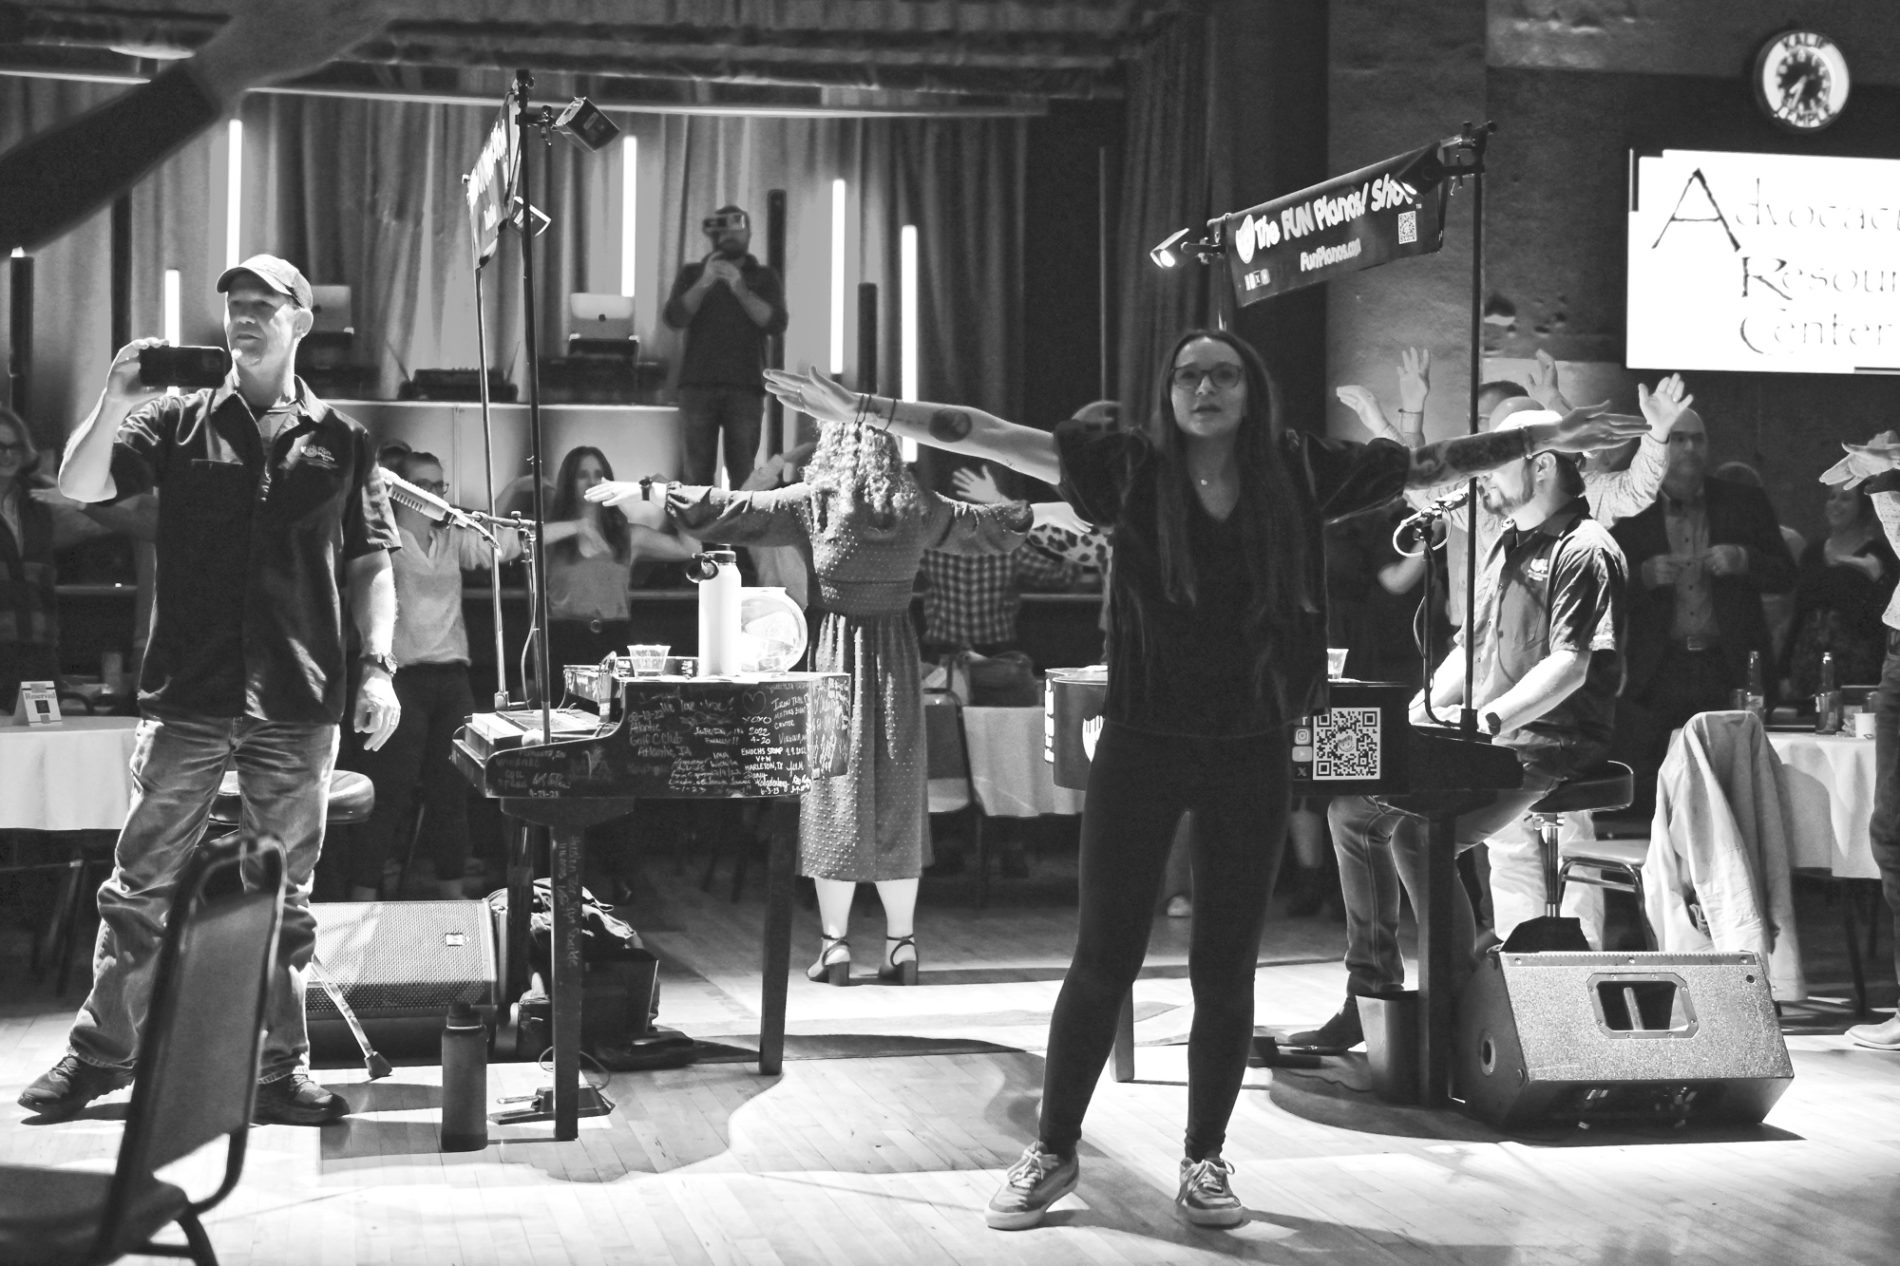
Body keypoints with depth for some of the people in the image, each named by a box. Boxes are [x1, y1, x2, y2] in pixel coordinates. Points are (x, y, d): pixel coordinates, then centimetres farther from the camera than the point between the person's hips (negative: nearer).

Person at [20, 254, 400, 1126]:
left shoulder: (340, 443, 9)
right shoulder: (180, 422, 7)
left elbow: (369, 566, 9)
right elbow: (78, 489, -3)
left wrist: (377, 668, -2)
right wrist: (116, 399, -16)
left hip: (298, 705, 1)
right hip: (187, 694, 0)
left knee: (283, 896, 7)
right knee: (141, 885, 4)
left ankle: (277, 1069, 15)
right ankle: (100, 1051, 15)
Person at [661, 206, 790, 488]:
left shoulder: (764, 278, 14)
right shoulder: (692, 274, 16)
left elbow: (776, 323, -1)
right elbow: (674, 318, 1)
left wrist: (741, 290, -14)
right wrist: (704, 283, -13)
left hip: (745, 387, 0)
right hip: (698, 385, 1)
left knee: (743, 474, -8)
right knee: (698, 473, -6)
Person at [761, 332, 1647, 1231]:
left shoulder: (1299, 473, -2)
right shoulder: (1132, 469, -6)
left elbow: (1434, 465, 6)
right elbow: (989, 437, -10)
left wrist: (1548, 438, 6)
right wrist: (857, 408, -14)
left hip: (1251, 753, 1)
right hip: (1140, 742, -1)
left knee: (1225, 968, 8)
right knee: (1103, 959, 6)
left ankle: (1205, 1160, 23)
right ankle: (1053, 1150, 21)